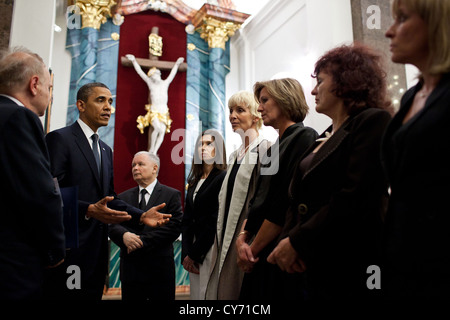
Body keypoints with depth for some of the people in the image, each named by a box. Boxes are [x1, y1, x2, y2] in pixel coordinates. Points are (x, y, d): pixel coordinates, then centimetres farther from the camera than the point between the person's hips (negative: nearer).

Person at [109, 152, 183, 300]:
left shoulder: (172, 195, -1)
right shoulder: (123, 197, 11)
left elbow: (174, 227, -11)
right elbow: (113, 226, 3)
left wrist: (143, 241, -16)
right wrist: (124, 235, -19)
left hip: (160, 271, -3)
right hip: (130, 268, 3)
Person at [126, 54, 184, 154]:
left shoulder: (165, 83, 11)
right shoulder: (150, 82, 6)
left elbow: (172, 73, 26)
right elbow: (140, 71, 9)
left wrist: (177, 64, 36)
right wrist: (134, 61, 9)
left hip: (164, 112, 3)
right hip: (154, 111, -3)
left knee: (162, 131, -15)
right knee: (157, 128, -28)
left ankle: (154, 153, -10)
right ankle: (151, 150, -13)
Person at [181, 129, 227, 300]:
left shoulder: (223, 178, -9)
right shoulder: (194, 181, 14)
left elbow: (215, 221, -13)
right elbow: (187, 221, 10)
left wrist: (194, 254, -8)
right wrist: (186, 254, 0)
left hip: (210, 250, -7)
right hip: (194, 253, 7)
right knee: (195, 293, 10)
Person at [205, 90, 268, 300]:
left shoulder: (263, 149, -9)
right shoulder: (235, 156, 17)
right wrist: (219, 241, 15)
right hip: (227, 240, 8)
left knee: (238, 291, -1)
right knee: (220, 290, 11)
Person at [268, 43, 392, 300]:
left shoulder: (374, 120, -8)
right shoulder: (323, 138, 16)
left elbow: (355, 197, -20)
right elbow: (298, 200, 11)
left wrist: (297, 242, -16)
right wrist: (287, 238, -6)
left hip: (352, 270, -7)